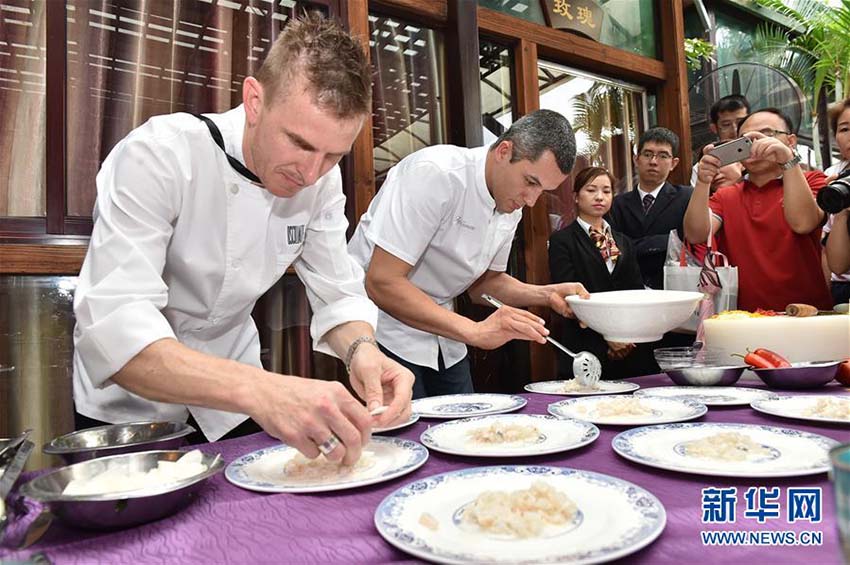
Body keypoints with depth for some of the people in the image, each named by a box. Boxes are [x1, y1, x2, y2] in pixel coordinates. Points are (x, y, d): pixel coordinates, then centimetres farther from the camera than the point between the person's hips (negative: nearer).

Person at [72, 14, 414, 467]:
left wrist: (361, 349, -32)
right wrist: (259, 390, -53)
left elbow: (339, 294, -10)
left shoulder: (322, 178, -13)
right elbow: (113, 331, -38)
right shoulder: (157, 156, -29)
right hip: (133, 405, -3)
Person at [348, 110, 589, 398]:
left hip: (438, 330, 7)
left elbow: (483, 283, 10)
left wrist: (547, 294, -7)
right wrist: (475, 331, -33)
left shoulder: (512, 207, -1)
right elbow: (381, 282, -28)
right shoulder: (434, 173, -25)